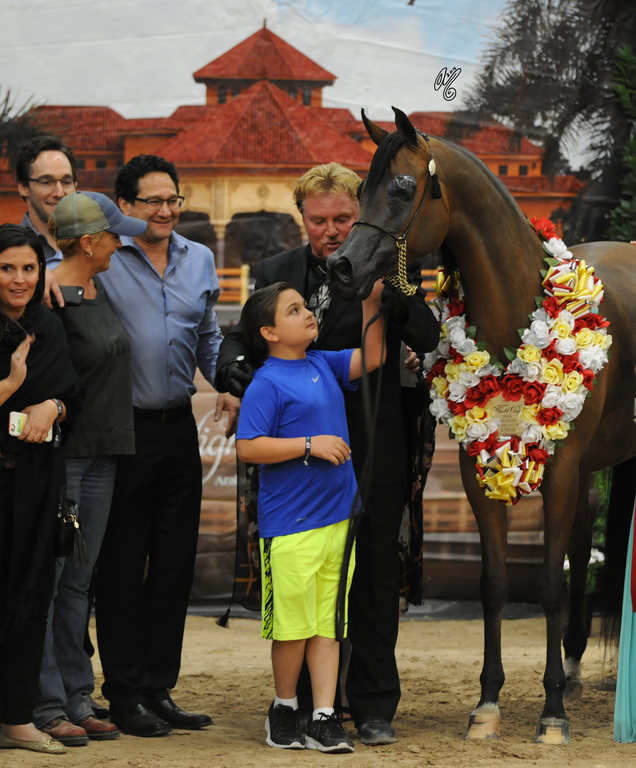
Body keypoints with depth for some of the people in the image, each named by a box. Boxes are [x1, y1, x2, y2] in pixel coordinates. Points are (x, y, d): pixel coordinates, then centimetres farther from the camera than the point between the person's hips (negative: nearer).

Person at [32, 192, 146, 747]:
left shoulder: (97, 291, 12)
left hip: (101, 454, 9)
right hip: (61, 452, -9)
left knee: (78, 581, 11)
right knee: (46, 579, -4)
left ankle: (77, 700, 15)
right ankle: (45, 706, -1)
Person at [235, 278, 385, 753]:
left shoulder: (324, 365, 10)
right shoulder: (267, 384, -10)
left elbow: (371, 359, 18)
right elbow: (247, 448, -16)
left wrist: (372, 305, 6)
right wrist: (310, 444, -17)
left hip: (338, 517, 6)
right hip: (291, 525, -6)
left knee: (329, 624, 7)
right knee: (295, 626, 1)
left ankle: (325, 718, 10)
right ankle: (284, 710, 19)